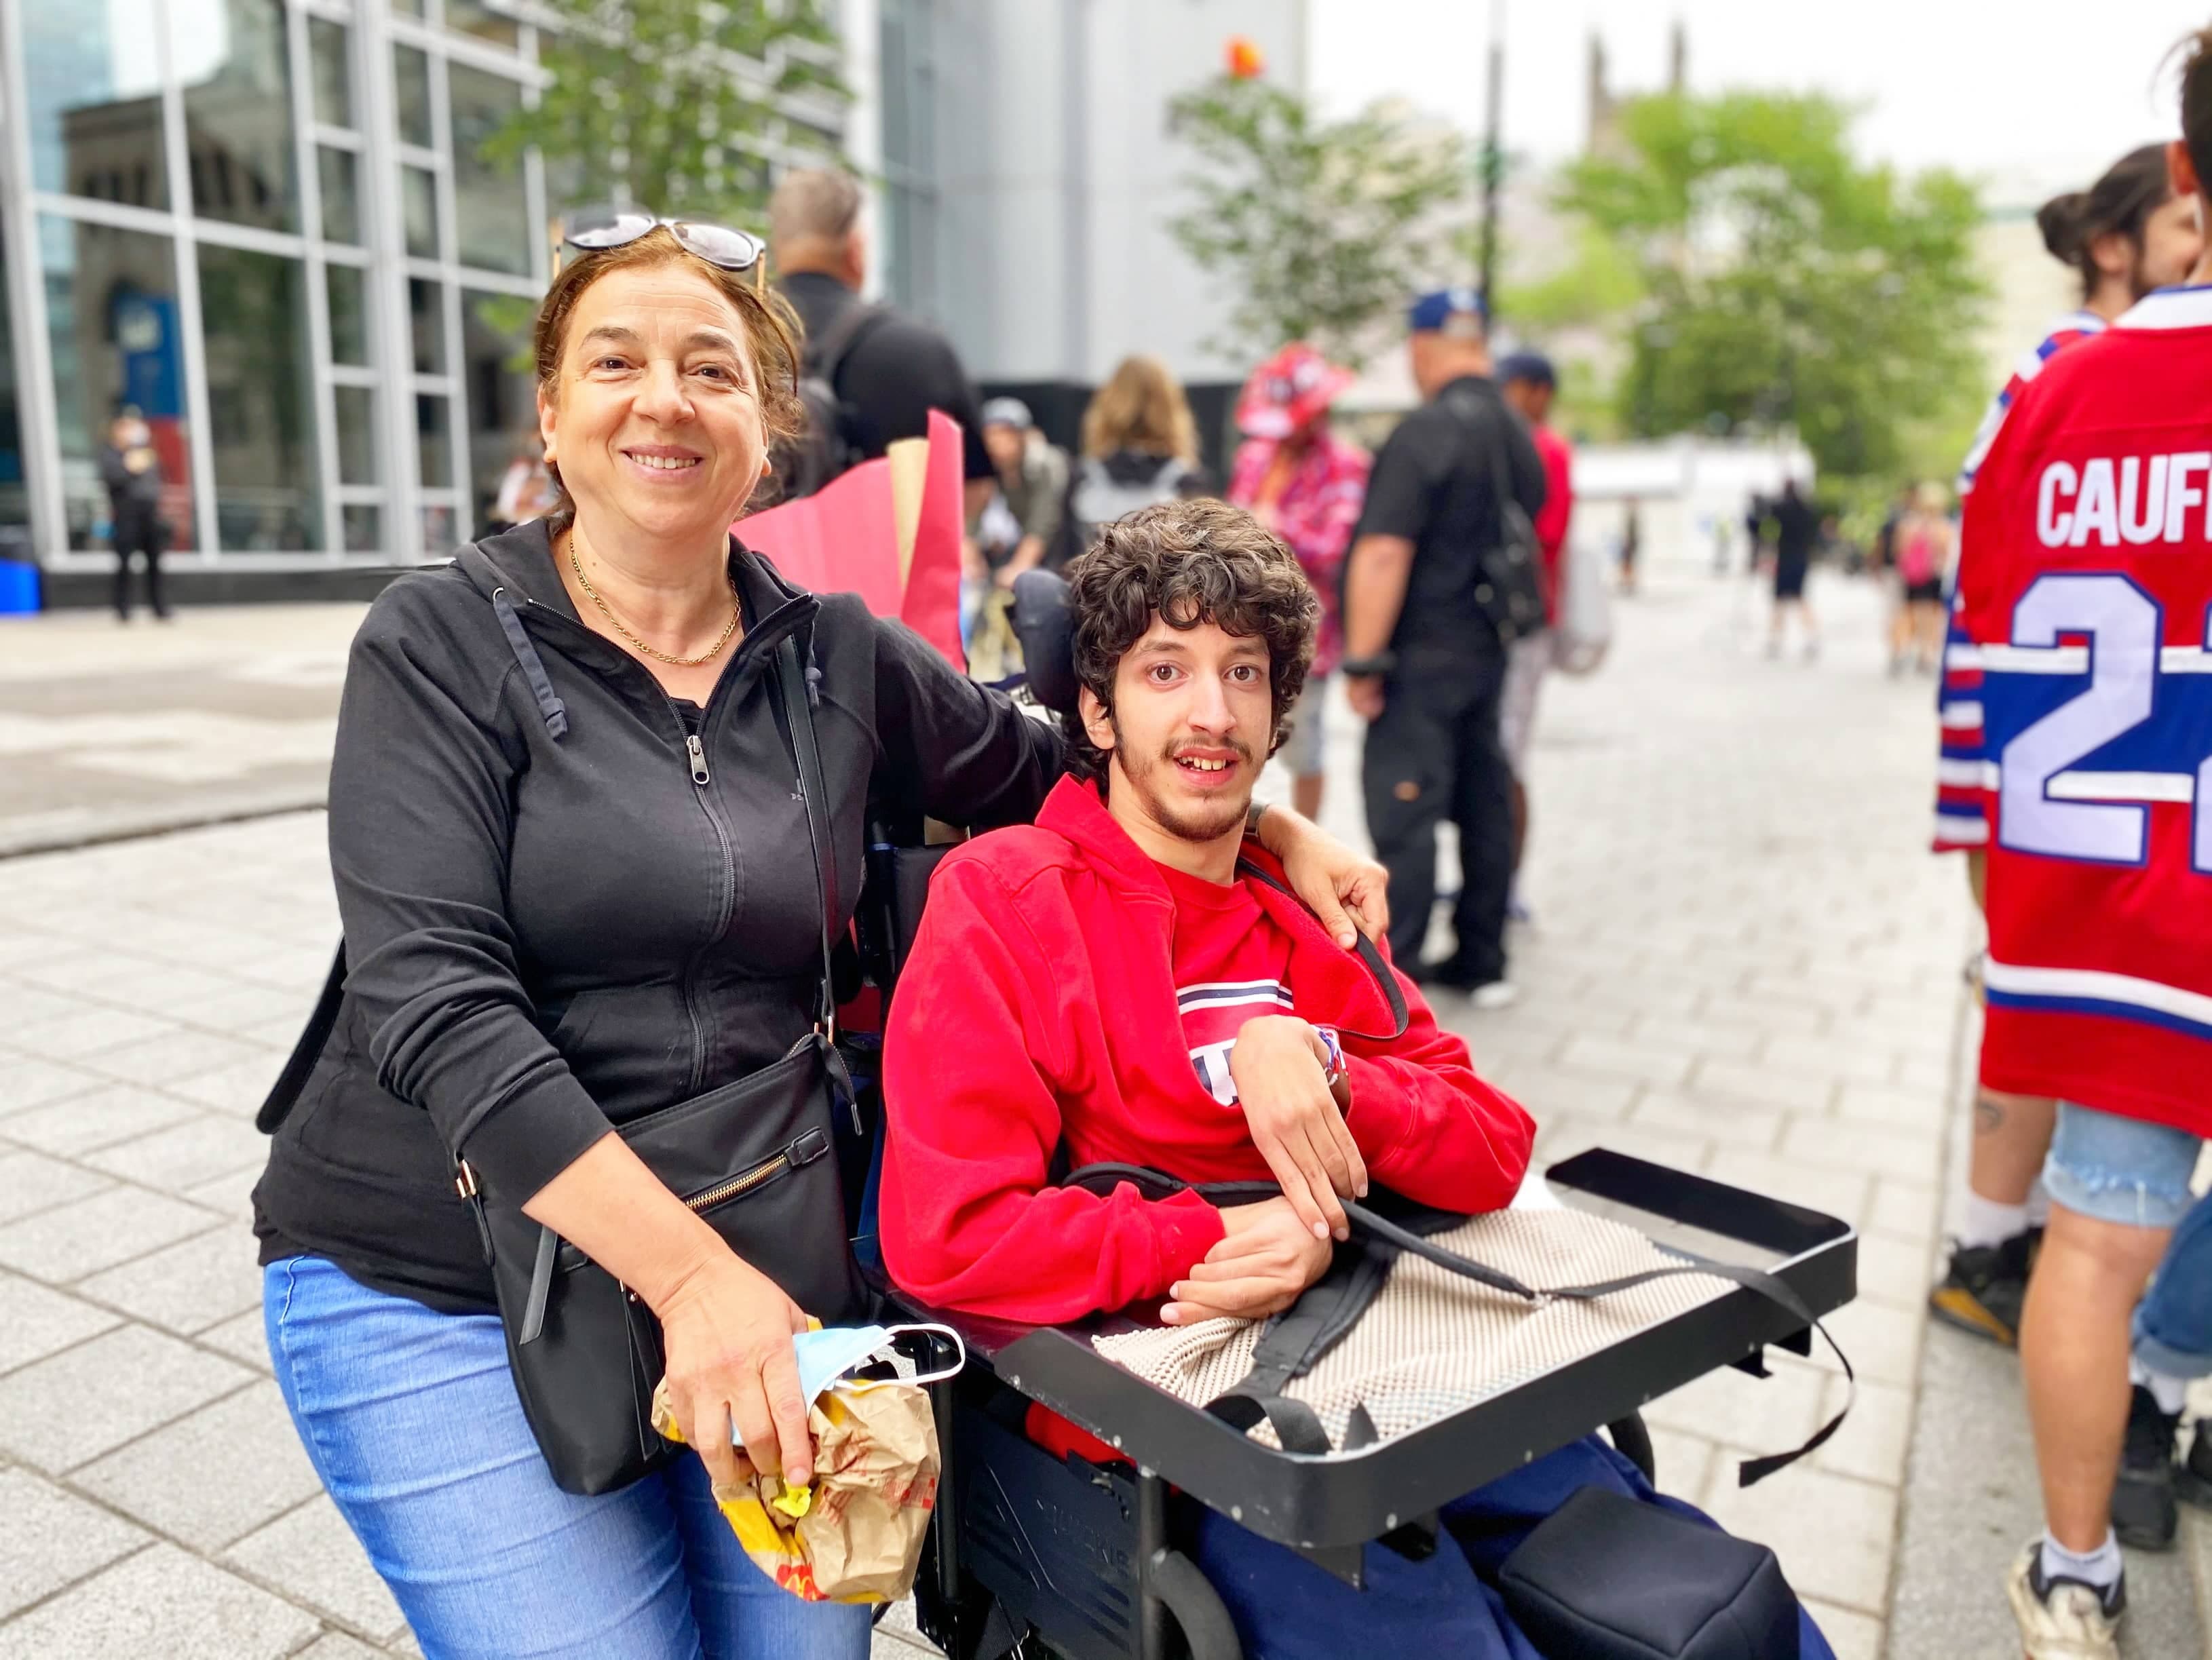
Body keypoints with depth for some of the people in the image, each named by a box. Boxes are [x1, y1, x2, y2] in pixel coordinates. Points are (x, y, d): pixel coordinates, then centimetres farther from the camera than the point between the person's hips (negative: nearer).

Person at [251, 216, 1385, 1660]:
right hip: (439, 1293, -2)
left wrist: (1281, 827, 8)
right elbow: (436, 1004, -17)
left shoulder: (836, 657, 3)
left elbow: (1044, 768, 18)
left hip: (746, 1257, 3)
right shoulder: (443, 646, -7)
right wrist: (690, 1270, -23)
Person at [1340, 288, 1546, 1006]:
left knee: (1405, 812, -4)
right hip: (1489, 649, 8)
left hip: (1423, 654, -8)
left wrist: (1363, 660, -18)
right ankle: (1483, 961, 23)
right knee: (1484, 804, 13)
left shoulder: (1425, 432, -15)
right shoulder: (1519, 436, 10)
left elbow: (1384, 553, -21)